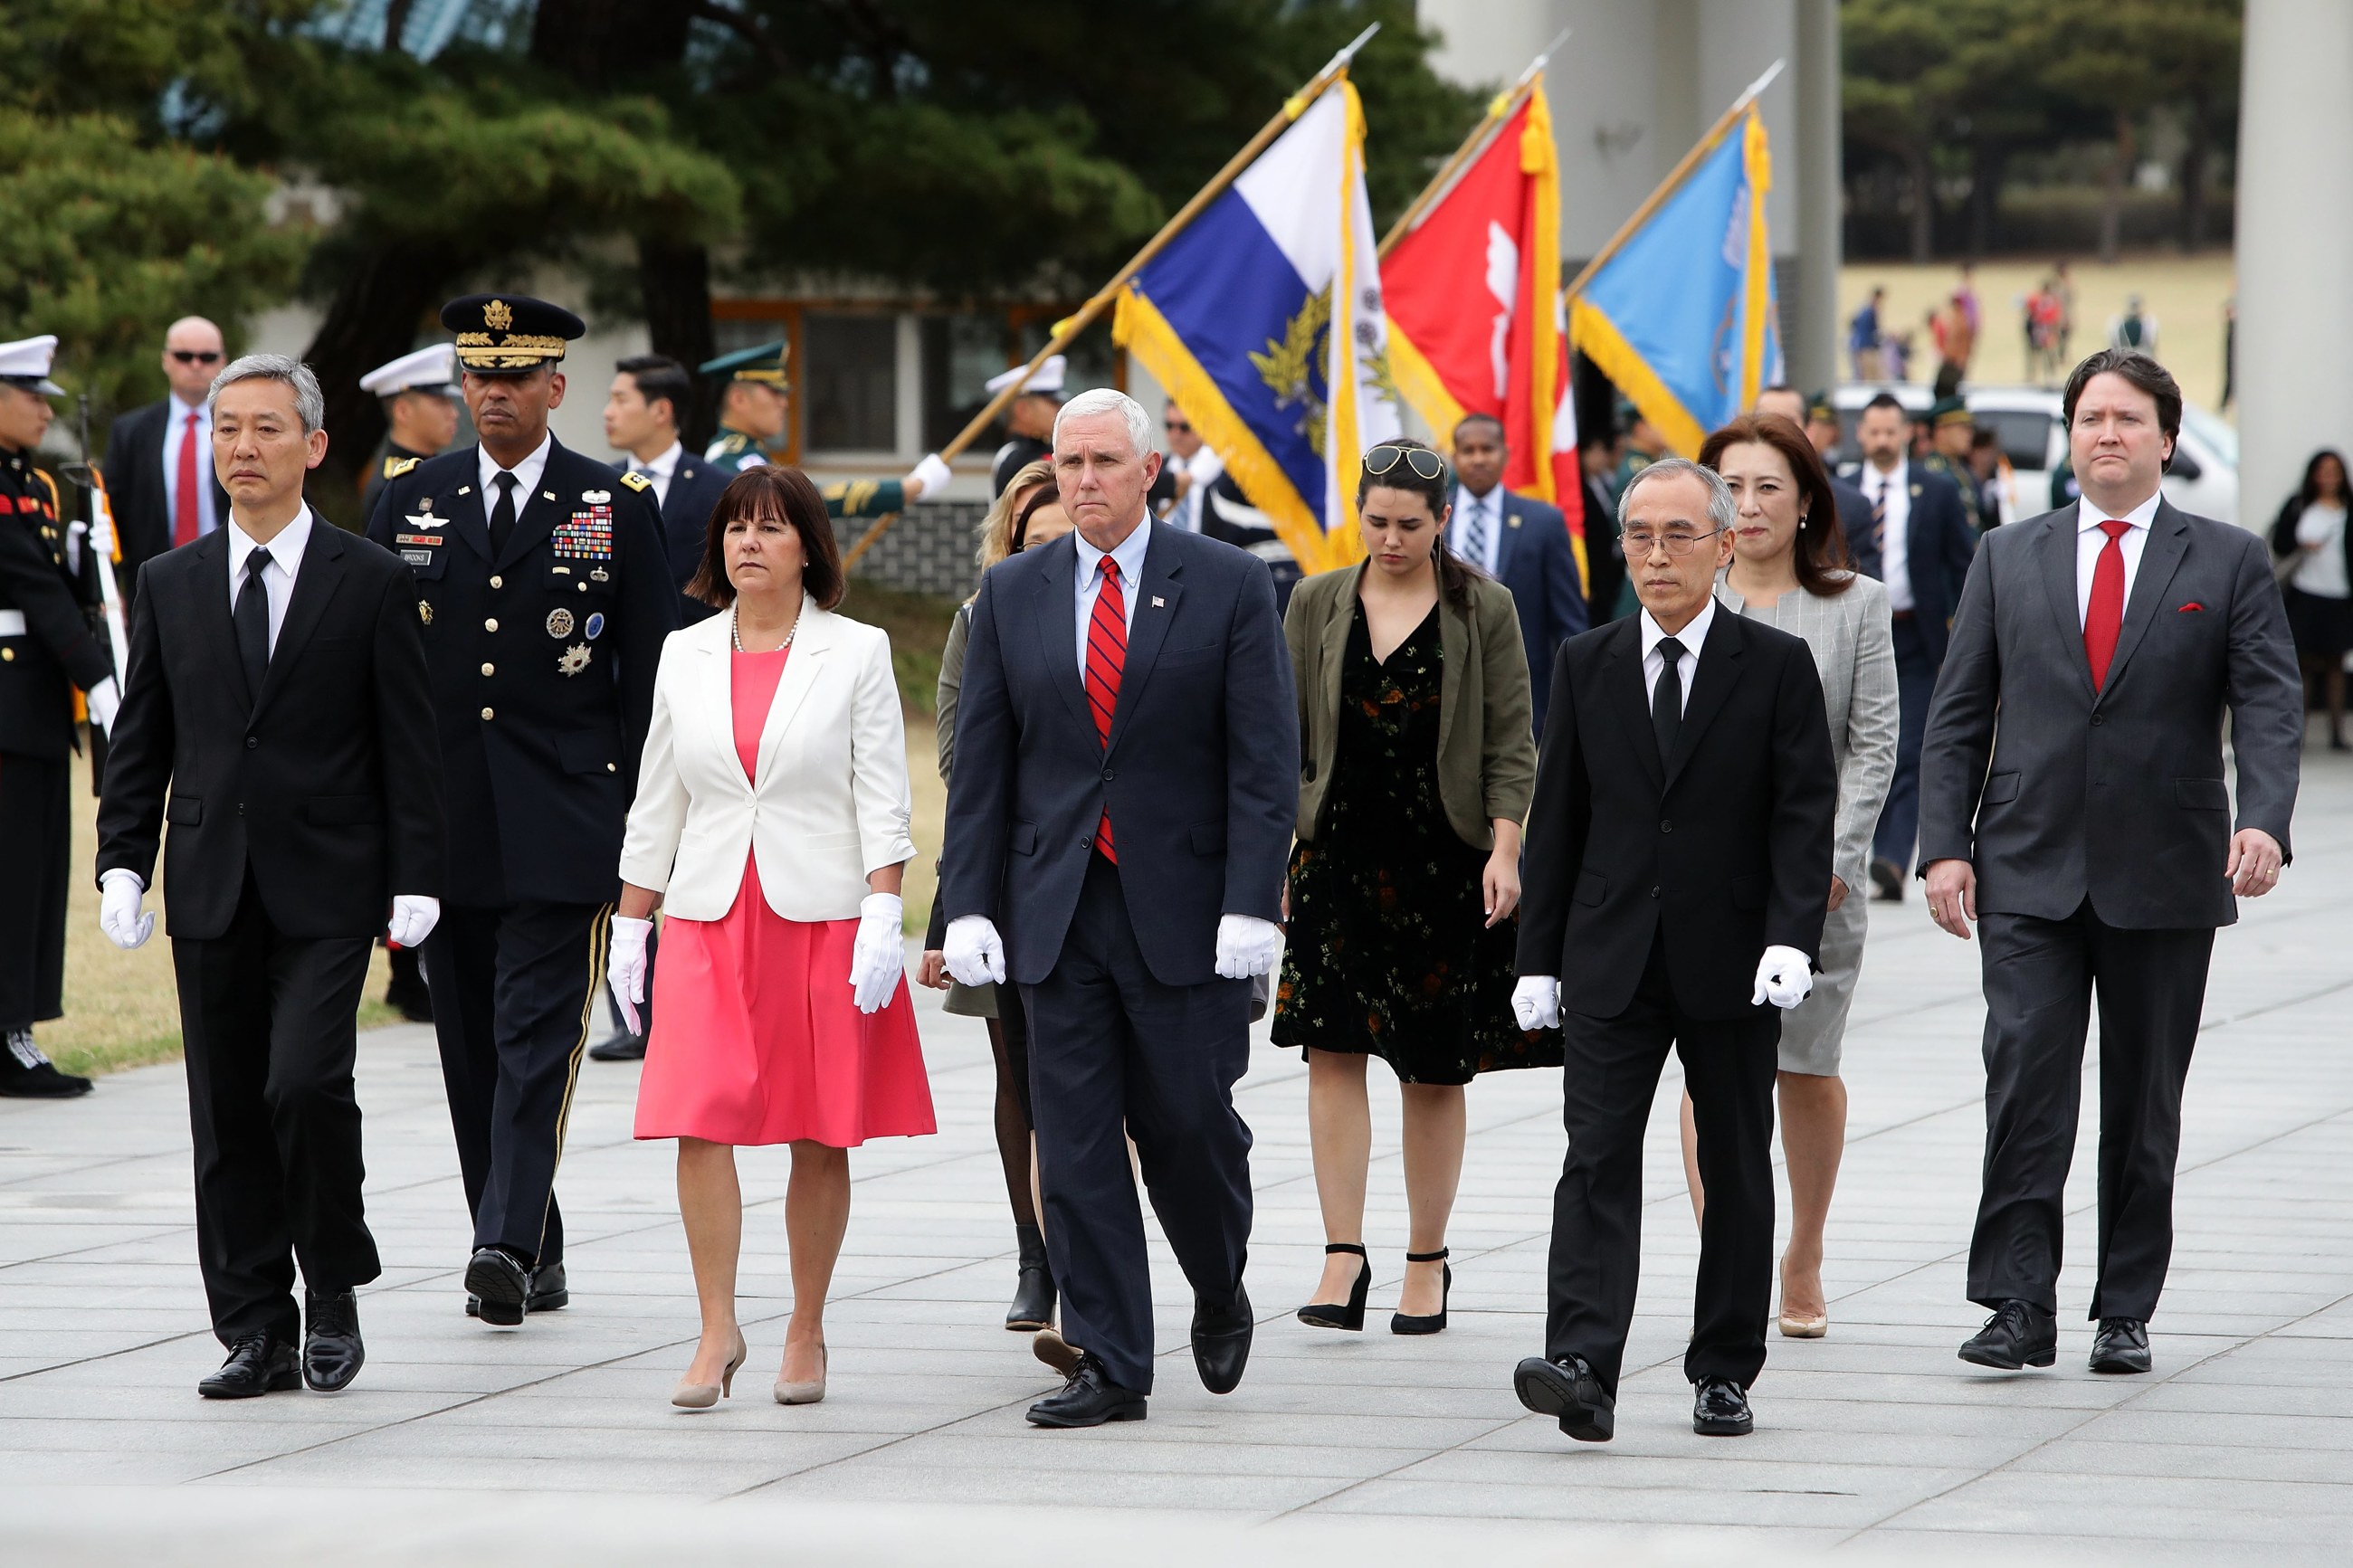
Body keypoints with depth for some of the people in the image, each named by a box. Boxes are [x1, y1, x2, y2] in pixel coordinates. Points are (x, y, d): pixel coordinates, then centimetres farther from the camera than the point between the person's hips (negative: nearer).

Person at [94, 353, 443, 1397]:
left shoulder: (371, 584, 1)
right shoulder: (170, 586, 10)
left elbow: (409, 745, 0)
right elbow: (139, 740, 12)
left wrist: (415, 881, -7)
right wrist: (122, 863, 1)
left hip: (326, 890, -4)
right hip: (212, 893, 4)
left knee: (306, 1084, -17)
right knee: (228, 1119, 4)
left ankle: (334, 1292, 4)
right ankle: (255, 1334, 10)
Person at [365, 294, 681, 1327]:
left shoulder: (616, 508, 2)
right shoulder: (411, 501, 10)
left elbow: (651, 669, 2)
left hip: (565, 820, -4)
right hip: (442, 814, 4)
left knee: (537, 1037, -12)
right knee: (471, 1045, 7)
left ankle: (507, 1242, -20)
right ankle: (534, 1256, 16)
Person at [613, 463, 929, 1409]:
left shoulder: (856, 654, 2)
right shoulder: (686, 657, 10)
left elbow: (882, 799, -2)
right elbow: (657, 800, 14)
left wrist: (883, 920, -12)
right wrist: (629, 924, 10)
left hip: (823, 915, -2)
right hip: (709, 915, 2)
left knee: (820, 1136, 2)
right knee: (700, 1121, -11)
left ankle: (806, 1333, 13)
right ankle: (716, 1331, -7)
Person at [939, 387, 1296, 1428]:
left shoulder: (1229, 587, 0)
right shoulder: (1012, 593, 8)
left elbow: (1264, 762, -4)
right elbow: (979, 764, 8)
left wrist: (1251, 905, -13)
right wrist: (969, 906, -1)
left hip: (1182, 909, -2)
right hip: (1055, 909, 3)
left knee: (1188, 1123, 0)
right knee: (1075, 1143, 0)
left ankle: (1220, 1295, 29)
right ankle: (1109, 1367, 5)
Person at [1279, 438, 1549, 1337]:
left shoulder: (1483, 610, 2)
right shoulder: (1316, 605, 7)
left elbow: (1510, 742, 1)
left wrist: (1505, 847, -10)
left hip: (1444, 858, -1)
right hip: (1339, 850, 1)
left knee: (1434, 1069, 4)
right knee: (1332, 1050, -10)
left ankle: (1427, 1259, 14)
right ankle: (1343, 1255, -11)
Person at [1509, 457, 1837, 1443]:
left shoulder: (1777, 666, 0)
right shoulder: (1586, 666, 8)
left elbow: (1805, 814, -5)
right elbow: (1556, 818, 9)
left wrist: (1791, 937, -17)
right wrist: (1538, 956, 5)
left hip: (1731, 965, -1)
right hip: (1612, 964, 1)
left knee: (1736, 1169, 7)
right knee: (1598, 1159, -10)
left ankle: (1724, 1371, 17)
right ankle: (1583, 1369, -20)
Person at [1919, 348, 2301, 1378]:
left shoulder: (2229, 564, 5)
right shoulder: (2007, 559, 10)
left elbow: (2269, 706, -4)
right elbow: (1959, 715, 9)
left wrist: (2263, 822, -21)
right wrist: (1944, 846, -2)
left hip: (2164, 880, 0)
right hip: (2029, 877, 0)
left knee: (2145, 1101, 6)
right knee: (2025, 1082, -10)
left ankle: (2125, 1312, 14)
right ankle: (2019, 1308, -9)